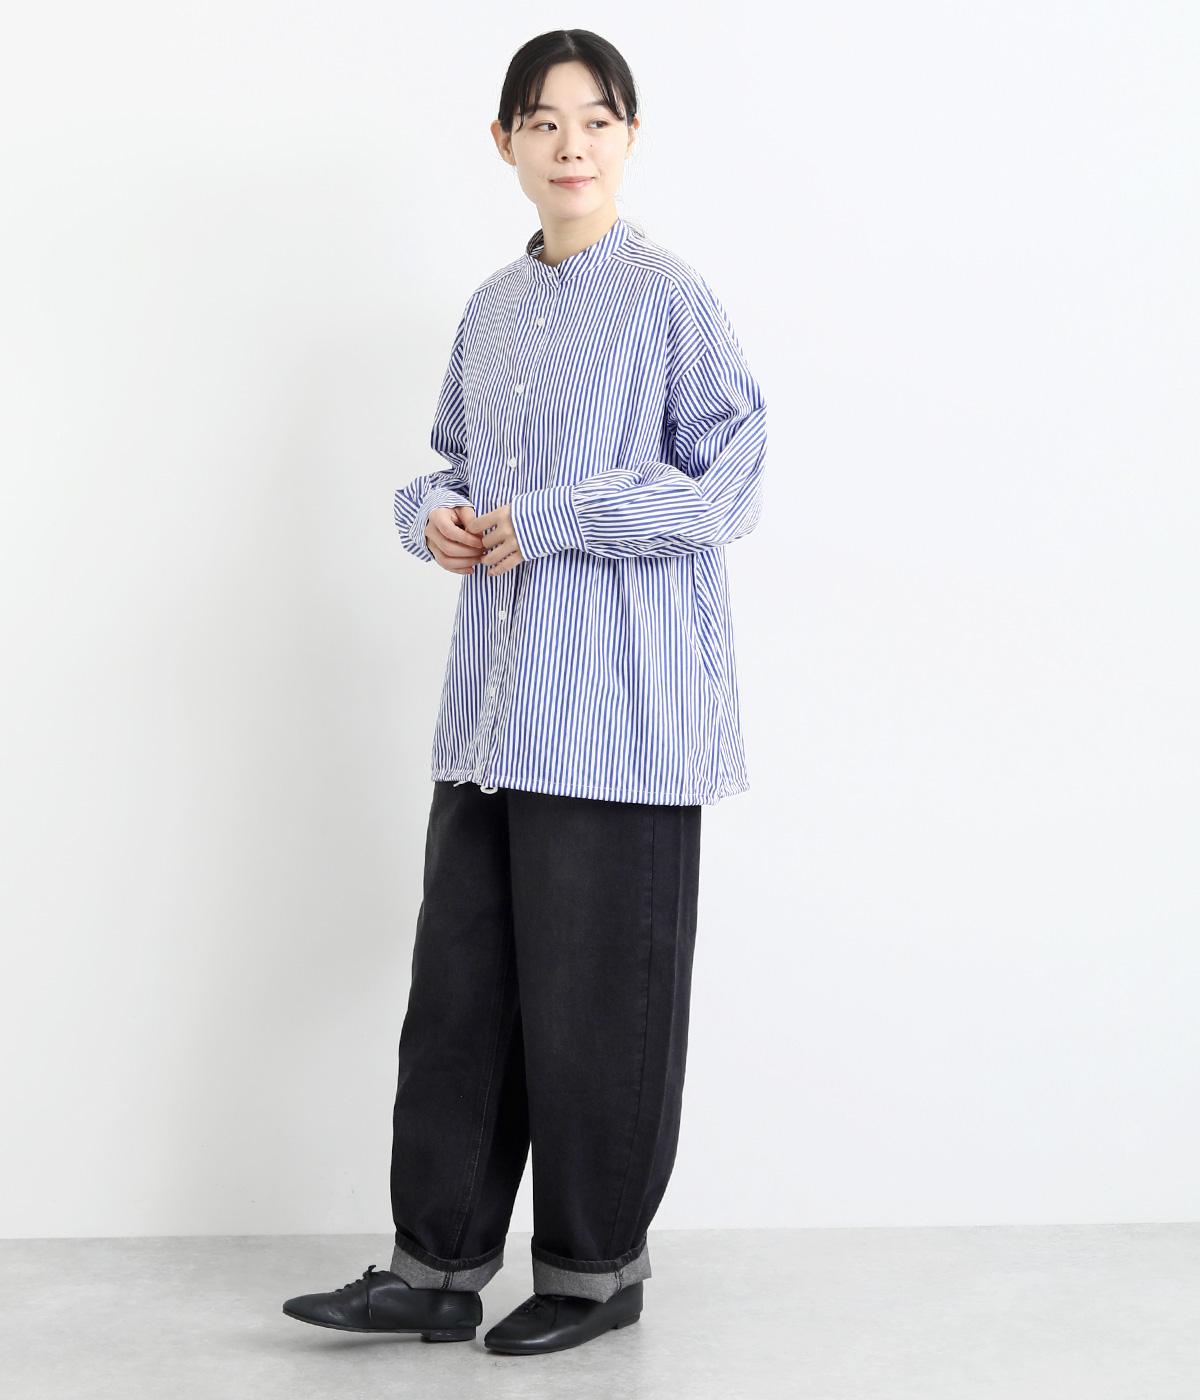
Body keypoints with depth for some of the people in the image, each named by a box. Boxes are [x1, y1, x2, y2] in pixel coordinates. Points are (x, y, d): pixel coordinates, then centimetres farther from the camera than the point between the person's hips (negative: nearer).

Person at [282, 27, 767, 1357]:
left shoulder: (670, 296, -6)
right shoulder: (492, 306, 14)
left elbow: (729, 483, -10)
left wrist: (549, 521, -14)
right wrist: (435, 513, 1)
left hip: (620, 710, -6)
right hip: (496, 701, 6)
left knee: (597, 992, 2)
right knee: (460, 977, 8)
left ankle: (596, 1269, 18)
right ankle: (436, 1266, 18)